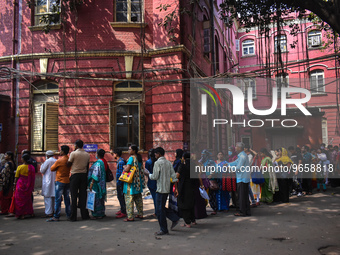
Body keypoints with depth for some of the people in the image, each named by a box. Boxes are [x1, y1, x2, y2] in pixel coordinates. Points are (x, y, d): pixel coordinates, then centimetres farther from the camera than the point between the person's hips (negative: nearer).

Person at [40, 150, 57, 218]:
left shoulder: (47, 161, -10)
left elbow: (42, 170, -6)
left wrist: (42, 165, 11)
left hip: (48, 181, -7)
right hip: (55, 181, 7)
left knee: (47, 197, -6)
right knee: (54, 197, 13)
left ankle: (48, 213, -9)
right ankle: (54, 211, 19)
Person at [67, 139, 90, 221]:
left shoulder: (73, 153, -9)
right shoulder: (87, 155, 6)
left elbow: (68, 164, -2)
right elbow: (87, 167, 11)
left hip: (75, 175, -4)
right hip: (84, 175, 4)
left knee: (74, 196, 1)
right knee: (83, 195, 9)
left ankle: (73, 216, 3)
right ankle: (85, 215, 11)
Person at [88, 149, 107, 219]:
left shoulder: (98, 163, -17)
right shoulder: (104, 162, 10)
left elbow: (95, 174, -21)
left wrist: (91, 183, -20)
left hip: (97, 184, -10)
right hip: (102, 183, 10)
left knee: (96, 198, -3)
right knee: (100, 198, 15)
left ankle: (97, 214, 1)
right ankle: (101, 213, 22)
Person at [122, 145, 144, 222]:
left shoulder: (132, 158, -15)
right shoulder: (139, 158, 10)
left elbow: (127, 169, -22)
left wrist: (124, 166, -1)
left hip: (131, 181, -8)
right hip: (138, 181, 9)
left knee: (129, 199, -3)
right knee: (138, 198, 16)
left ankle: (130, 217, -2)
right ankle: (140, 214, 23)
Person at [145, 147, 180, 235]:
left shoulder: (158, 163, -13)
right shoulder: (169, 163, 10)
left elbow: (155, 177, -14)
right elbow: (173, 175, 8)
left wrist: (148, 174, 4)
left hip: (161, 189, -8)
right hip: (167, 188, 8)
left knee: (159, 210, 1)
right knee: (162, 207, 20)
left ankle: (164, 230, 7)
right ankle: (175, 219, 15)